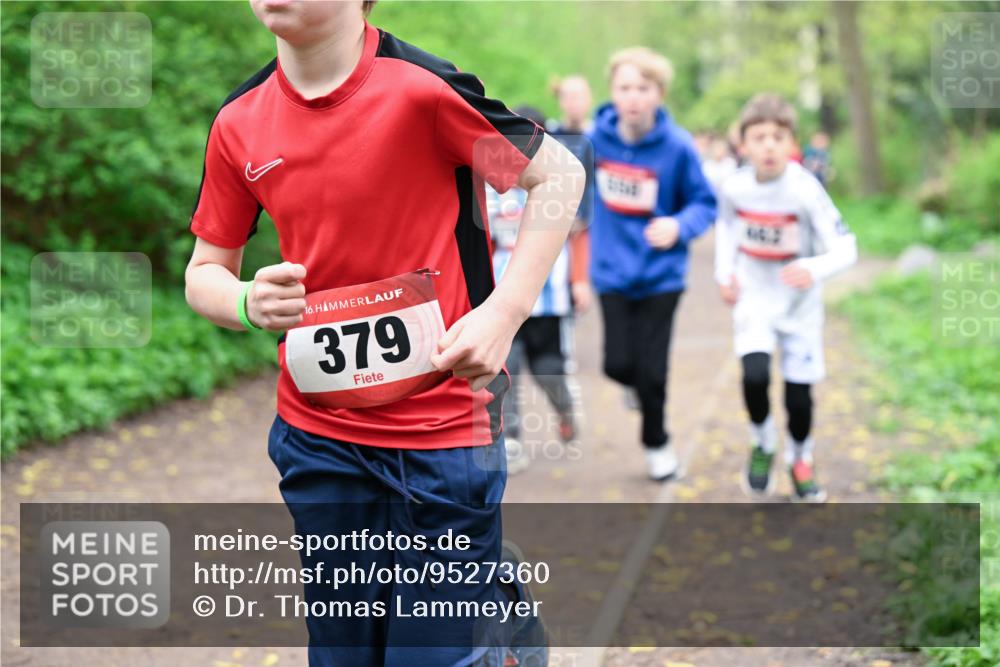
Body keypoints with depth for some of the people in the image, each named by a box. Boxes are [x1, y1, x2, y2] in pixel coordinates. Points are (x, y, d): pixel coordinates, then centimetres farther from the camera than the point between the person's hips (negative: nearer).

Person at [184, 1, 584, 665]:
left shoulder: (423, 86, -14)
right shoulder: (239, 123, 1)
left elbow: (559, 174, -5)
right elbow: (204, 273, 11)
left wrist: (502, 312, -14)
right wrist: (249, 303, -12)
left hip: (443, 429, -4)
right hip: (317, 434, 5)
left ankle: (503, 592, 27)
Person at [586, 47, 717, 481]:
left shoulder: (677, 147, -15)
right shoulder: (597, 138, -8)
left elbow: (704, 203, -9)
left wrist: (679, 225, -26)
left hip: (660, 274, -2)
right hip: (612, 271, 2)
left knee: (651, 370, 1)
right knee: (619, 365, -1)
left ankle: (655, 442, 27)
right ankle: (639, 385, 37)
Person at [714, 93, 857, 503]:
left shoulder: (806, 191, -22)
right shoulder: (734, 188, -11)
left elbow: (845, 249, -23)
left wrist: (813, 270, -42)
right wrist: (724, 272, 1)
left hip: (799, 302, -1)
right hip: (753, 297, 1)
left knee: (799, 394, 1)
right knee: (755, 374, -21)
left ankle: (800, 459, 31)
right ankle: (762, 445, 8)